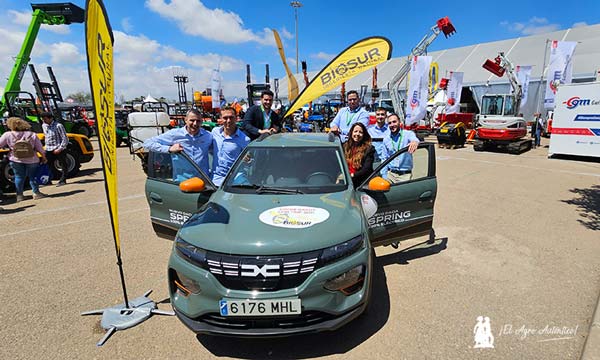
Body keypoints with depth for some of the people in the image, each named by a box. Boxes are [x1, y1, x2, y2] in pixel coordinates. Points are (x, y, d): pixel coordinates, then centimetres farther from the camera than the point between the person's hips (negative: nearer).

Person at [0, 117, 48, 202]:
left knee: (19, 176, 12)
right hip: (31, 160, 0)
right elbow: (40, 149, -4)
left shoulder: (7, 135, -9)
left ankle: (19, 195, 15)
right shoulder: (32, 135, -7)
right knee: (32, 176, 11)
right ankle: (36, 193, 12)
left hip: (15, 160, 0)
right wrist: (44, 158, 7)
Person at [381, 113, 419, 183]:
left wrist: (415, 142, -52)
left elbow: (414, 139, -27)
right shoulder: (386, 139, 7)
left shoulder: (408, 134, -4)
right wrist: (384, 176, 6)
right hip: (391, 174, 3)